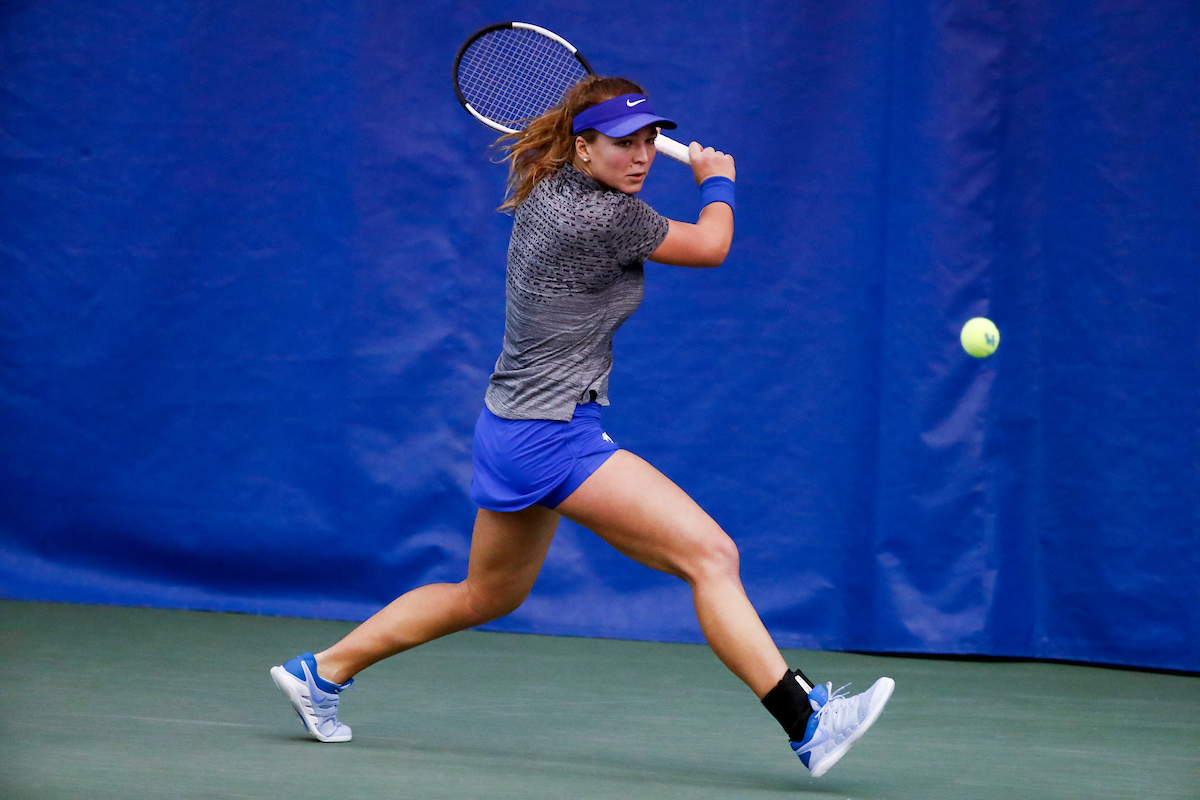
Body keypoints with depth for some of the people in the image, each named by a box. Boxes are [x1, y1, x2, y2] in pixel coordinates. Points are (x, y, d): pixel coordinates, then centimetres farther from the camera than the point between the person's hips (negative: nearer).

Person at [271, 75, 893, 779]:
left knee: (488, 595, 28)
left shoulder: (538, 175, 4)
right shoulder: (607, 218, -20)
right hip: (555, 437, -10)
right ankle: (807, 722, -22)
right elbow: (710, 246, -1)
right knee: (711, 555, -15)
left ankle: (321, 672, 36)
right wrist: (718, 180, 17)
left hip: (513, 428, 10)